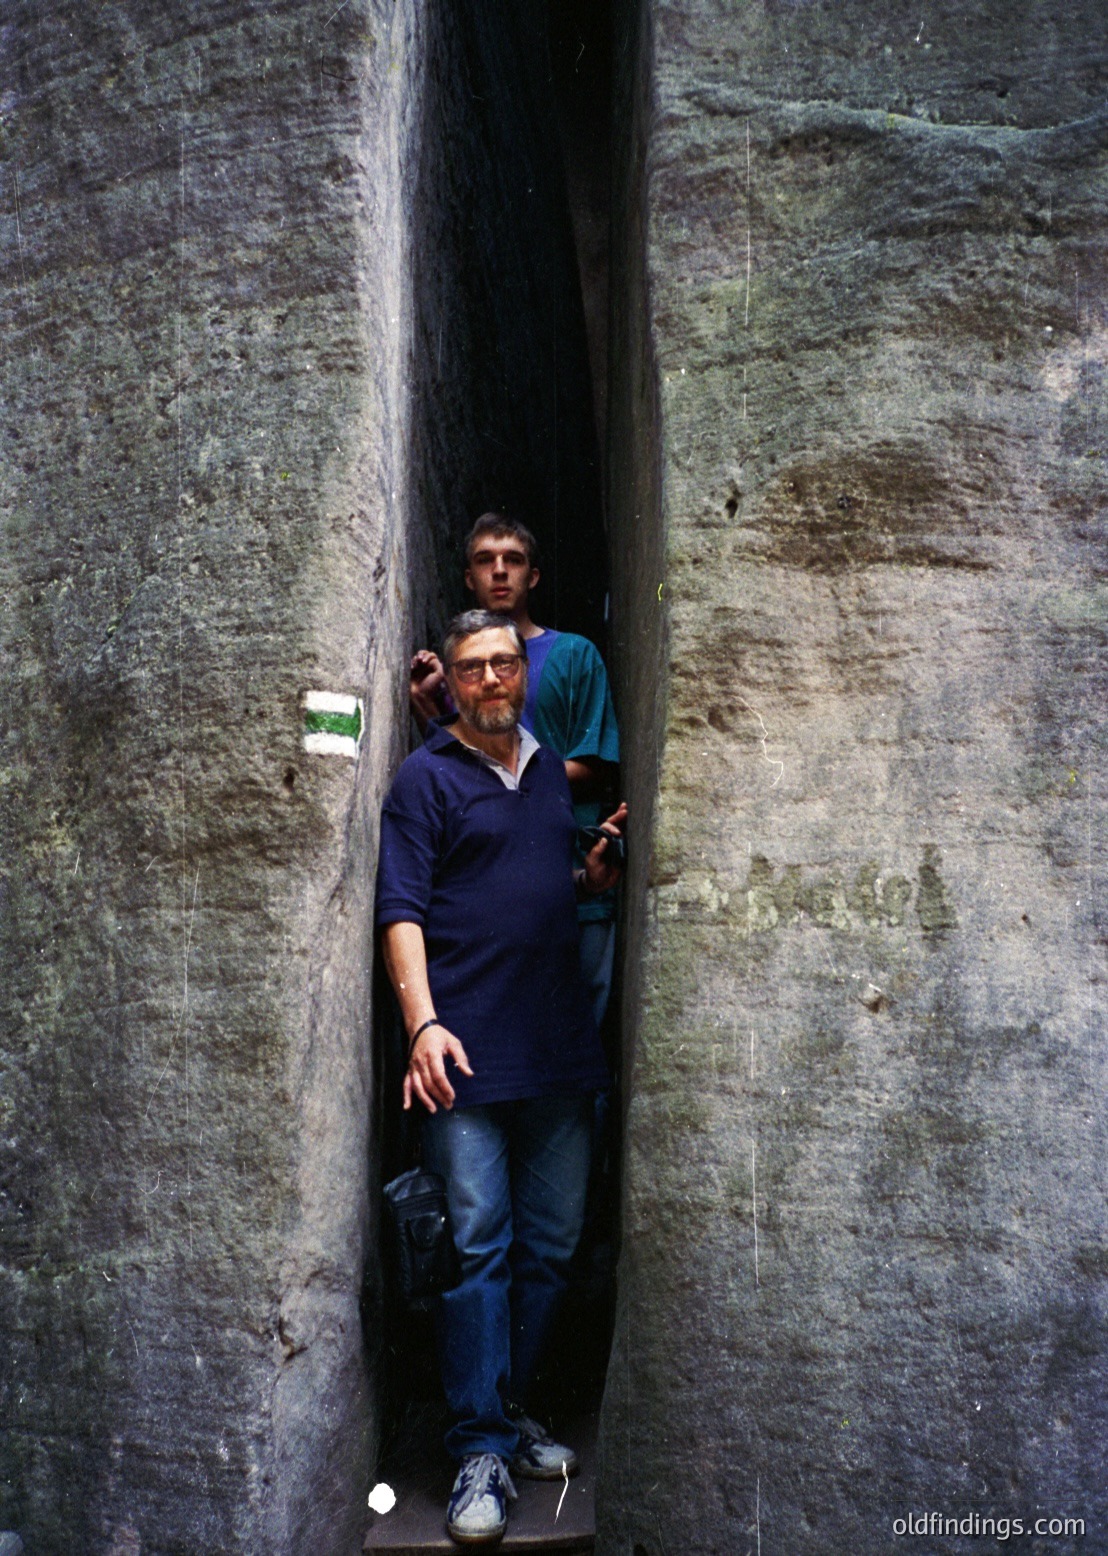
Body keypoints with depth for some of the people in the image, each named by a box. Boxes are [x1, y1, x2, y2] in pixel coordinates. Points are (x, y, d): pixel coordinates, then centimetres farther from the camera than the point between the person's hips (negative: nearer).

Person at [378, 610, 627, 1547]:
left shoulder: (551, 771, 17)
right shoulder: (427, 777, 0)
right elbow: (402, 908, -7)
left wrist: (599, 871, 5)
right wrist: (423, 1021, -18)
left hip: (560, 1048, 6)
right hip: (468, 1049, -5)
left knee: (552, 1243, 12)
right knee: (477, 1244, -2)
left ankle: (511, 1408, 28)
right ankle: (482, 1449, 10)